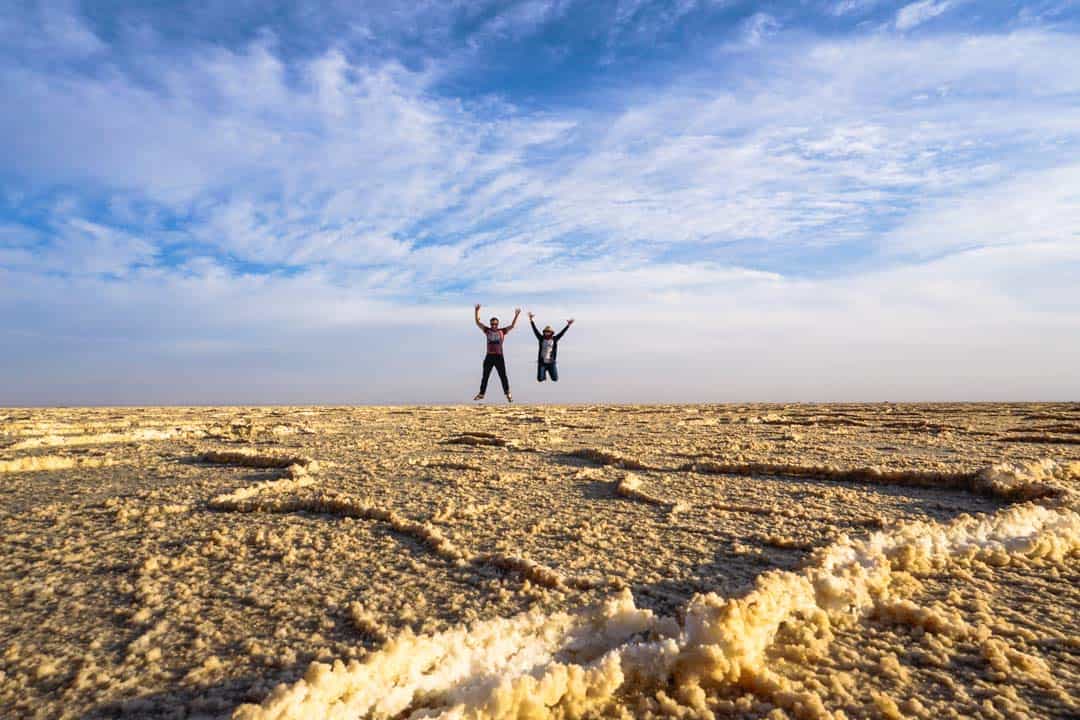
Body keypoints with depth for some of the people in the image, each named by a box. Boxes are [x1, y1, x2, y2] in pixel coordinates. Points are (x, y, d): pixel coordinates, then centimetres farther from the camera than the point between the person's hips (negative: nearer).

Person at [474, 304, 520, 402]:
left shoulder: (502, 331, 3)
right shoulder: (487, 330, 7)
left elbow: (512, 326, -5)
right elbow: (478, 322, 3)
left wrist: (516, 315, -15)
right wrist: (477, 311, -6)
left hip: (499, 357, -2)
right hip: (489, 357, 2)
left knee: (503, 376, 0)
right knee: (485, 376, 8)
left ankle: (507, 394, 9)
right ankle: (481, 393, 18)